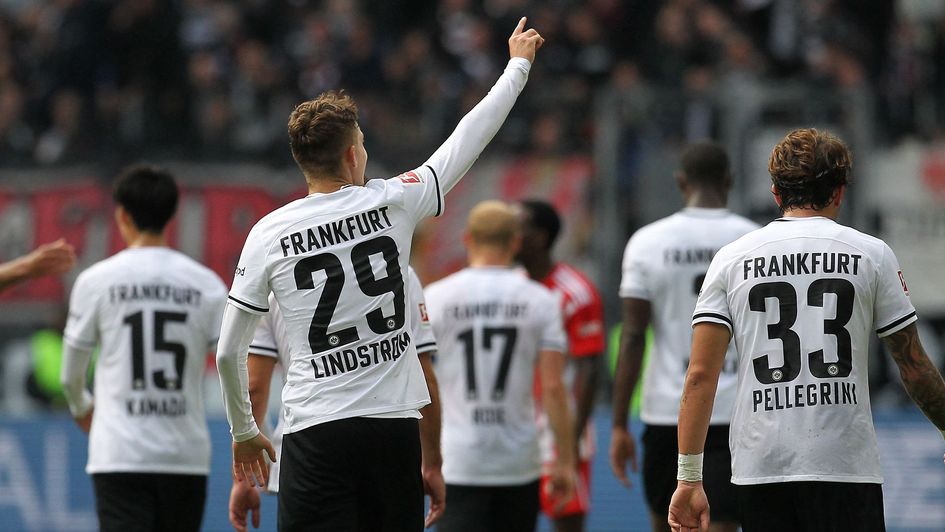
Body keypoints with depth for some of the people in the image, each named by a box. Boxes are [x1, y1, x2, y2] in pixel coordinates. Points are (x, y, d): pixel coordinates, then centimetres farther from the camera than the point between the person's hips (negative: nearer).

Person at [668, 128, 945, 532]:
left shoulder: (731, 259, 7)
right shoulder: (872, 254, 4)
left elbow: (700, 376, 1)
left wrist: (689, 477, 3)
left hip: (759, 466, 2)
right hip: (846, 466, -2)